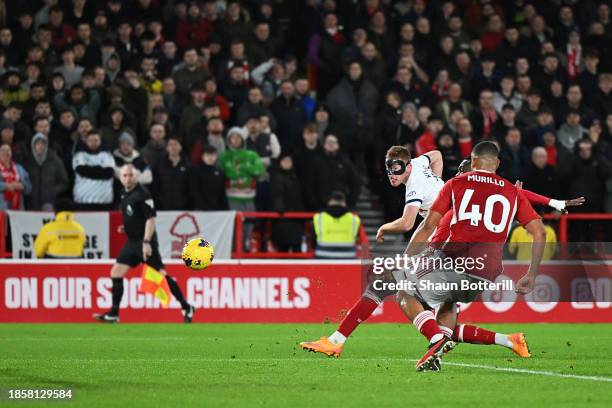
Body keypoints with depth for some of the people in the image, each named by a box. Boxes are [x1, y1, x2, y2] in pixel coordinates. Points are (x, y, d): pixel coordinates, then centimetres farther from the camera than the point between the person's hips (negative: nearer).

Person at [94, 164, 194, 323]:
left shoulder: (142, 194, -14)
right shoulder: (125, 194, 11)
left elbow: (150, 219, -18)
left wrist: (146, 242, -23)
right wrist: (126, 226, 9)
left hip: (145, 242, -8)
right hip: (132, 242, 8)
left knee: (161, 274, -9)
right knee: (116, 273, 4)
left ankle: (187, 308, 0)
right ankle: (113, 314, 8)